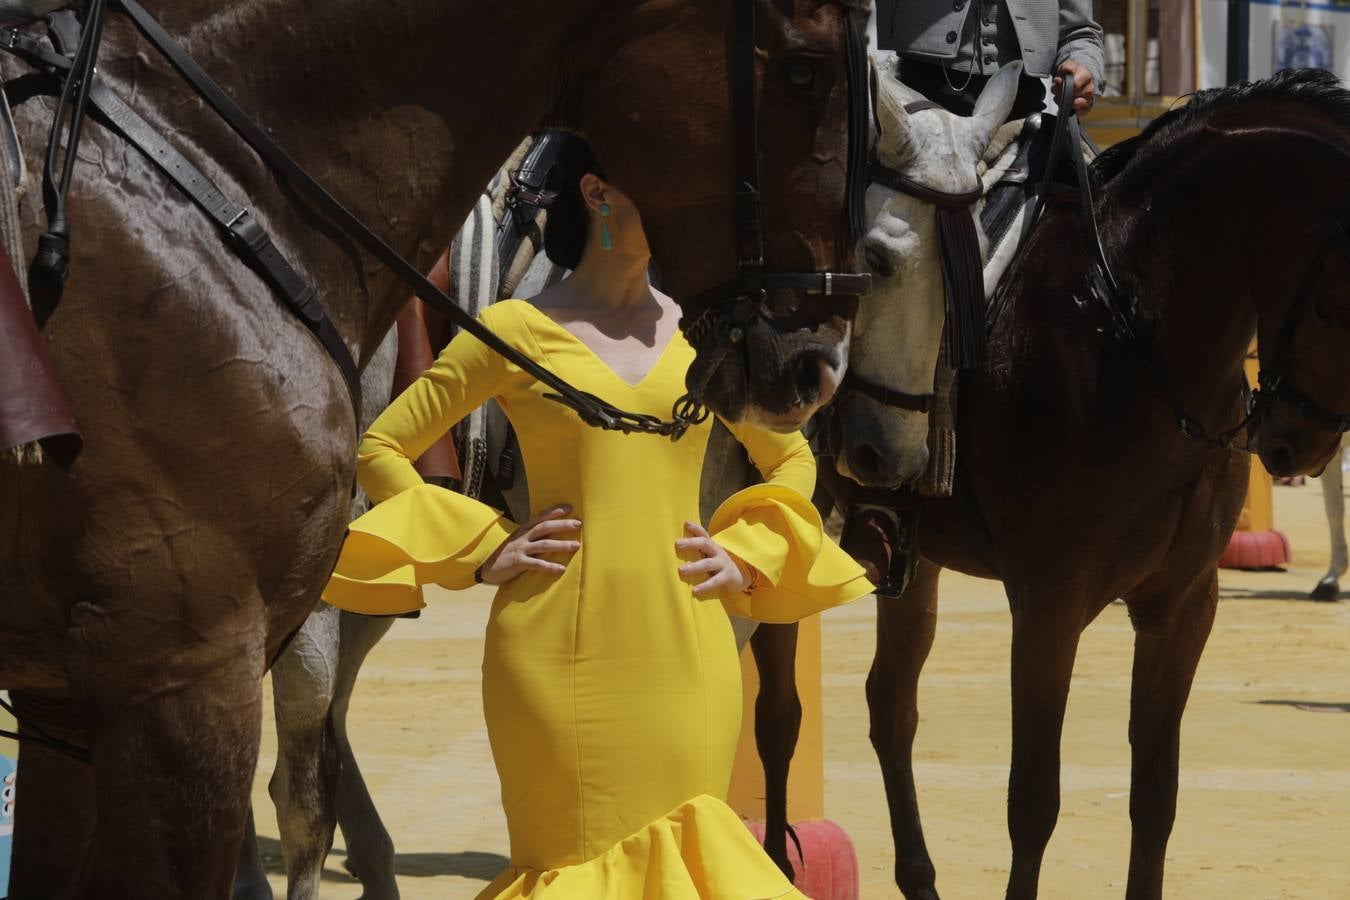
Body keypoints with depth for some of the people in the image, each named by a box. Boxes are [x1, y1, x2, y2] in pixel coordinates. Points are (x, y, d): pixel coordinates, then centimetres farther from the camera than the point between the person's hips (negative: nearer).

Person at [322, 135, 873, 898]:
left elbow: (793, 461, 22)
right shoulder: (517, 332, 1)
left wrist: (746, 557, 7)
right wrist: (482, 551, -3)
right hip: (562, 654, -3)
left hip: (685, 655, 3)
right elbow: (381, 448, 5)